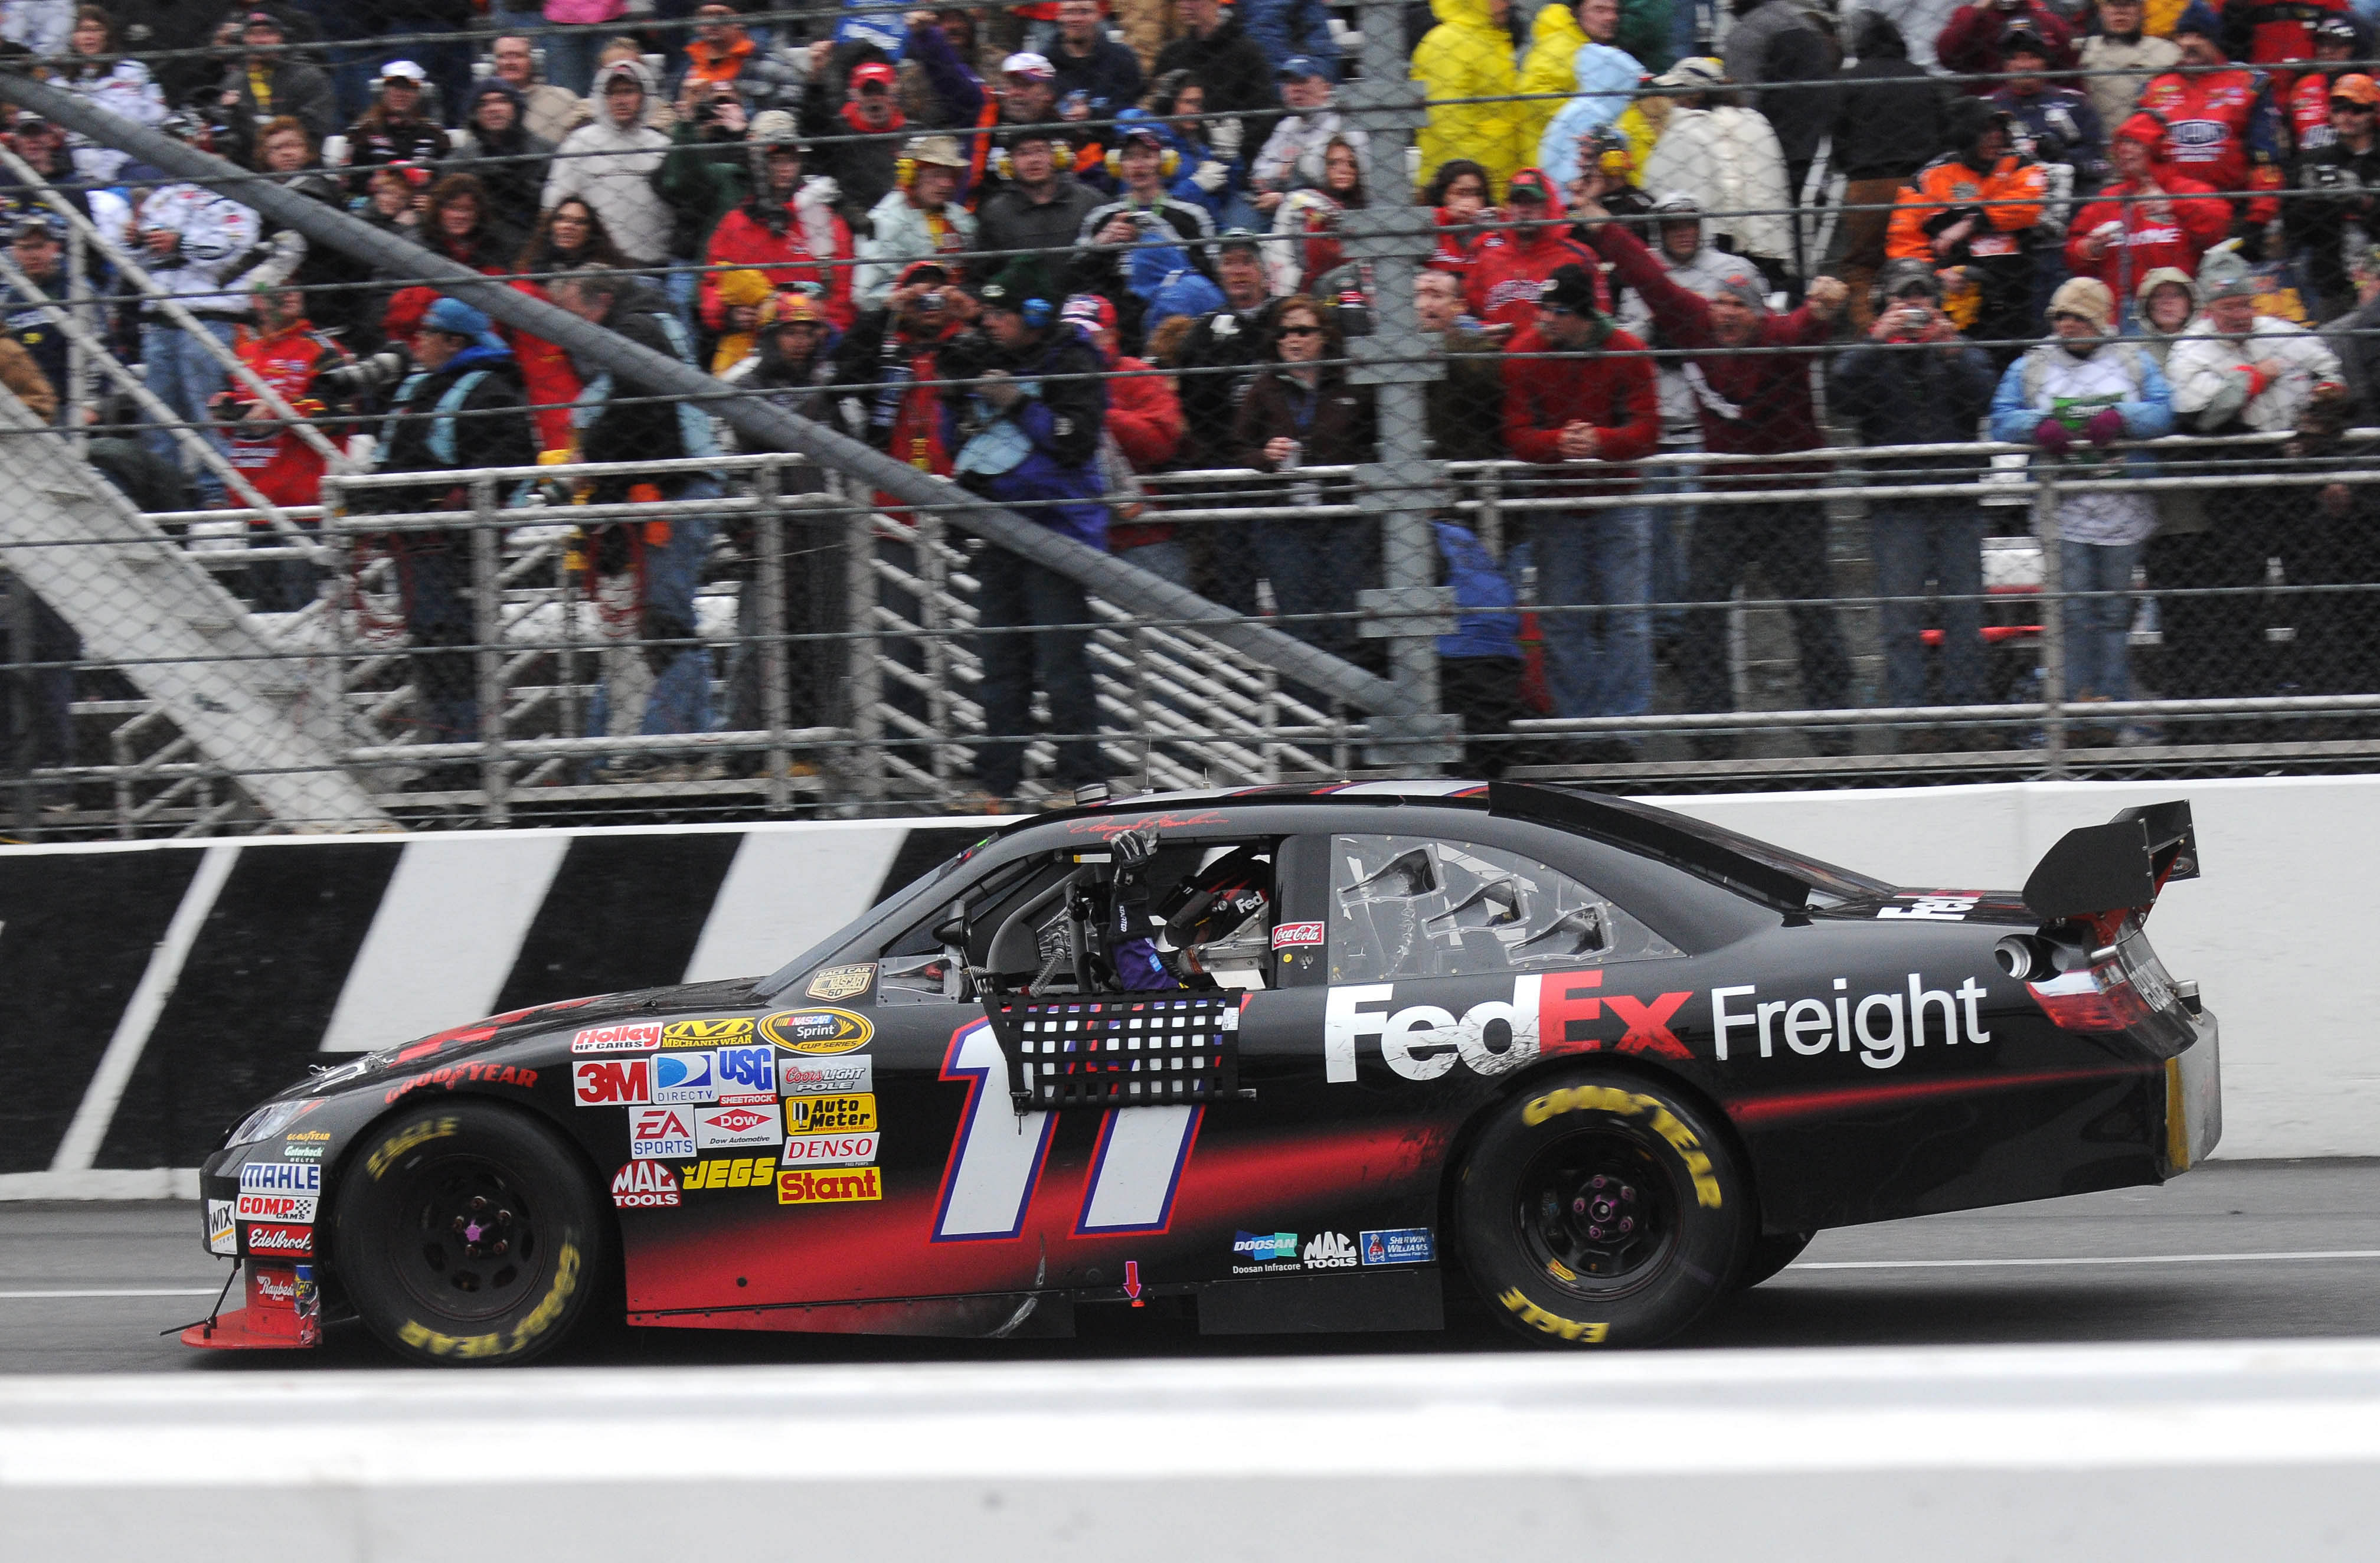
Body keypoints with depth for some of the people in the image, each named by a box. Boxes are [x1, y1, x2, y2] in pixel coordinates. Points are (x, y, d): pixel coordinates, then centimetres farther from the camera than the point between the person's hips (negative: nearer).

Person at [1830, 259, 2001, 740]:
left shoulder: (1962, 352, 14)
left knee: (1964, 612, 3)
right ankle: (1911, 716, -3)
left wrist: (1951, 351, -14)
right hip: (1896, 508, -1)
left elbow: (1983, 398, -3)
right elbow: (1839, 397, -9)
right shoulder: (1869, 355, 10)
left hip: (1958, 503, 1)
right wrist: (1878, 341, -15)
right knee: (1901, 619, -4)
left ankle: (1966, 712, 9)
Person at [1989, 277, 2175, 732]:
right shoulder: (2032, 366, 12)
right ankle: (2078, 708, -3)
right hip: (2062, 504, 0)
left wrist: (2119, 419, -16)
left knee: (2115, 610, 4)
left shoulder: (2133, 363, 10)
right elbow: (2003, 419, 5)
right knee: (2074, 611, -7)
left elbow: (2162, 413, 1)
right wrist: (2041, 427, -14)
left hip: (2122, 509, 0)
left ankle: (2116, 709, 9)